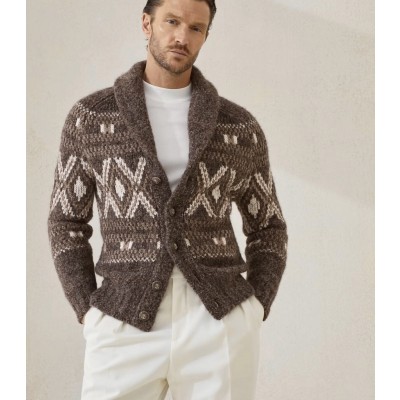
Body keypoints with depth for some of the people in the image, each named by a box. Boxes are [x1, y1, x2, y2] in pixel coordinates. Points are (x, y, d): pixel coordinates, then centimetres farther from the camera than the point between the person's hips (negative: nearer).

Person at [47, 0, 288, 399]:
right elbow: (67, 222, 12)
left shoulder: (240, 127, 9)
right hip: (128, 325, 0)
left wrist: (252, 315, 1)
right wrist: (89, 314, -1)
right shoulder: (90, 116, 7)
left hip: (219, 323, 1)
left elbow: (267, 228, 17)